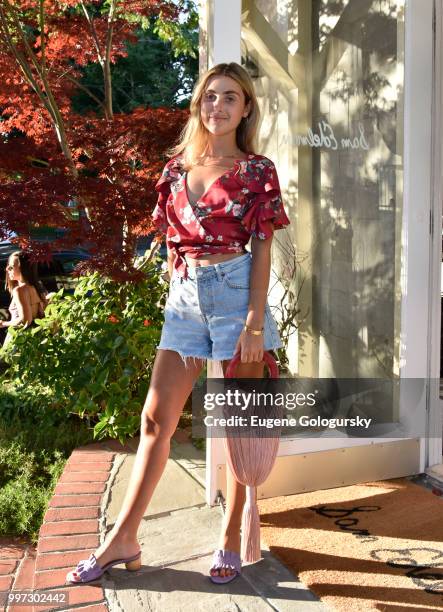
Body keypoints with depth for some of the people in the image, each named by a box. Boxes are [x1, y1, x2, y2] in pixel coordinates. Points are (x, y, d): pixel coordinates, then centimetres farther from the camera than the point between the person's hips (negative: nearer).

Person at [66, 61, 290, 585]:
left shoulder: (257, 170, 1)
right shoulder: (177, 166, 13)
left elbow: (262, 248, -5)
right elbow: (172, 242, 16)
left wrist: (255, 321, -12)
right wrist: (178, 294, 12)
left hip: (234, 292, -4)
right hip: (184, 296, 4)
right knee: (156, 419, 5)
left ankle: (231, 538, 20)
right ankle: (123, 539, 15)